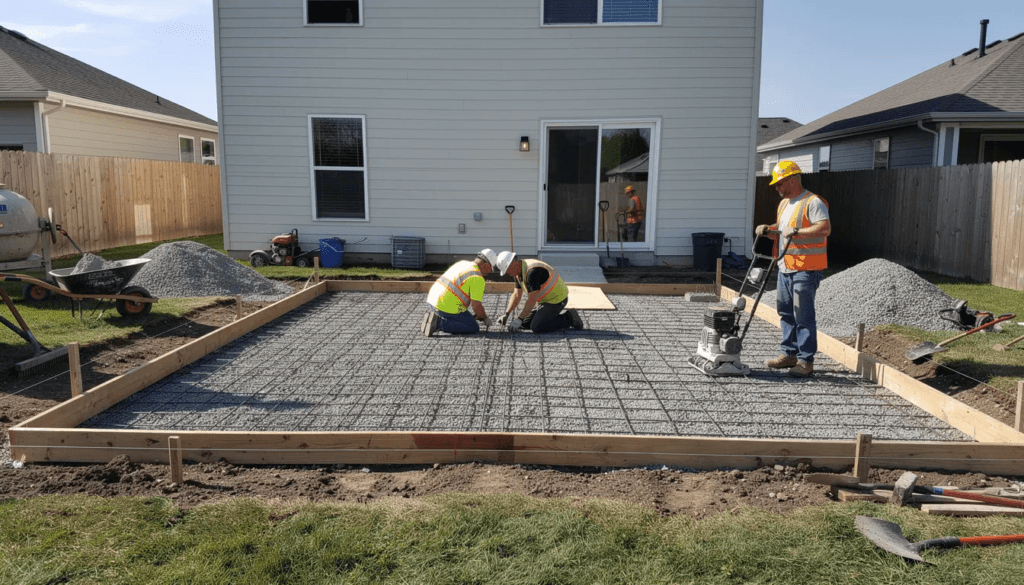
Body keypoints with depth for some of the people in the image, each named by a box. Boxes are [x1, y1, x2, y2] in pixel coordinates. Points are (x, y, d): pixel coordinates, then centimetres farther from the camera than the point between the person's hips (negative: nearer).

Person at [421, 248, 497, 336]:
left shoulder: (462, 263, 17)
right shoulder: (478, 278, -12)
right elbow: (476, 305, -15)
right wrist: (485, 318, 6)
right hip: (447, 308, -9)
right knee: (474, 328, 2)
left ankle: (434, 316, 10)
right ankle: (439, 323, -12)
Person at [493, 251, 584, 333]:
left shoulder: (532, 271, -29)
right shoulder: (519, 271, 2)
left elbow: (532, 299, -29)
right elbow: (516, 295, 10)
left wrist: (519, 319, -23)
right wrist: (506, 314, 3)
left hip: (556, 299, -10)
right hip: (546, 299, 10)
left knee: (536, 327, -19)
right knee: (524, 324, 7)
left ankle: (569, 318, -7)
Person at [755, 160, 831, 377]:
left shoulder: (813, 202, -12)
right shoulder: (783, 204, 18)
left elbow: (825, 228, -24)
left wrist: (796, 231, -26)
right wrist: (768, 229, 10)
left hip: (805, 269, -9)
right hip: (785, 267, 9)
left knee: (803, 315, -7)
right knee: (786, 311, 14)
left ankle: (806, 361, 0)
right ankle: (789, 354, 24)